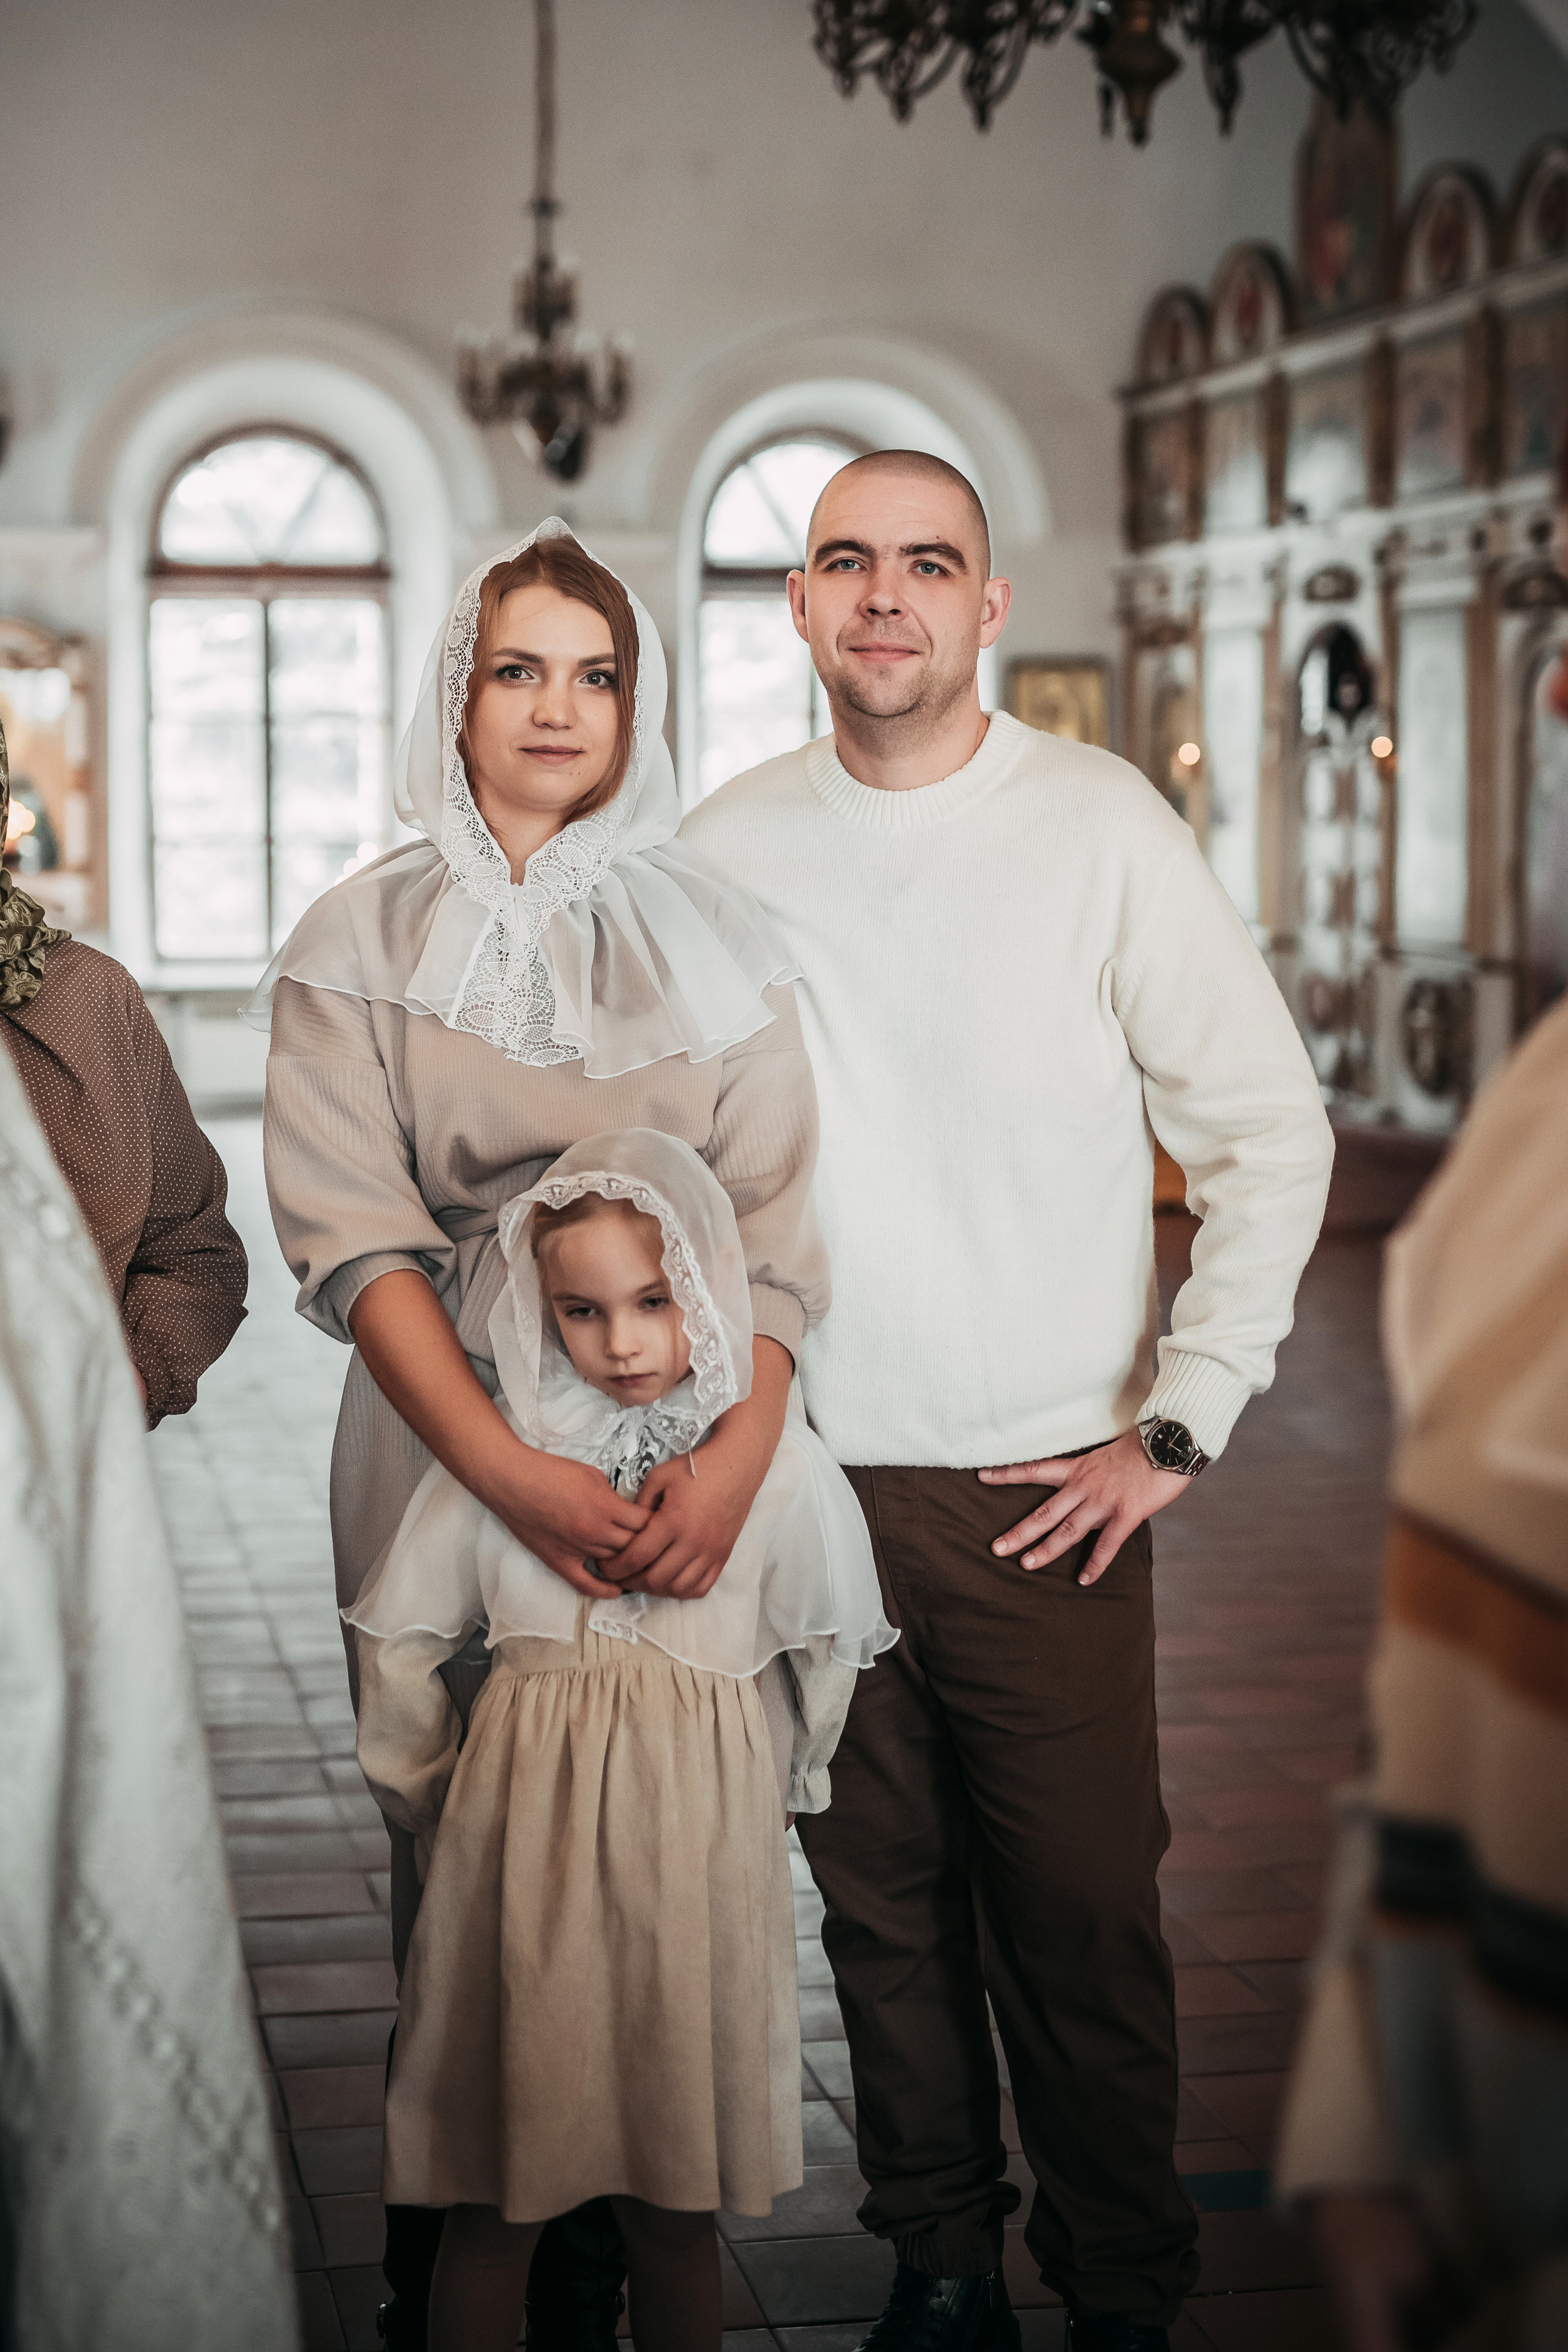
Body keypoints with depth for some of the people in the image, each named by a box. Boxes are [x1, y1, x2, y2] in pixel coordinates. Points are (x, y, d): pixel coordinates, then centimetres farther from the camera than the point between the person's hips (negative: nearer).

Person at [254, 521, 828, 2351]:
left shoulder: (712, 944, 7)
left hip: (676, 1452, 1)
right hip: (435, 1445, -1)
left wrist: (735, 1454, -19)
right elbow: (350, 1236, -7)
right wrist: (513, 1474, -19)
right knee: (445, 1841, 4)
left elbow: (773, 1229, -1)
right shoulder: (363, 942, 3)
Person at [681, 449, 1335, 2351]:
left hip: (1048, 1488, -2)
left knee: (1085, 1923, 1)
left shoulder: (1103, 826, -4)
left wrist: (1177, 1428, -5)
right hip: (812, 1478, 3)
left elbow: (1271, 1133, -2)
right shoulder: (724, 849, 5)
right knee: (883, 1906, 10)